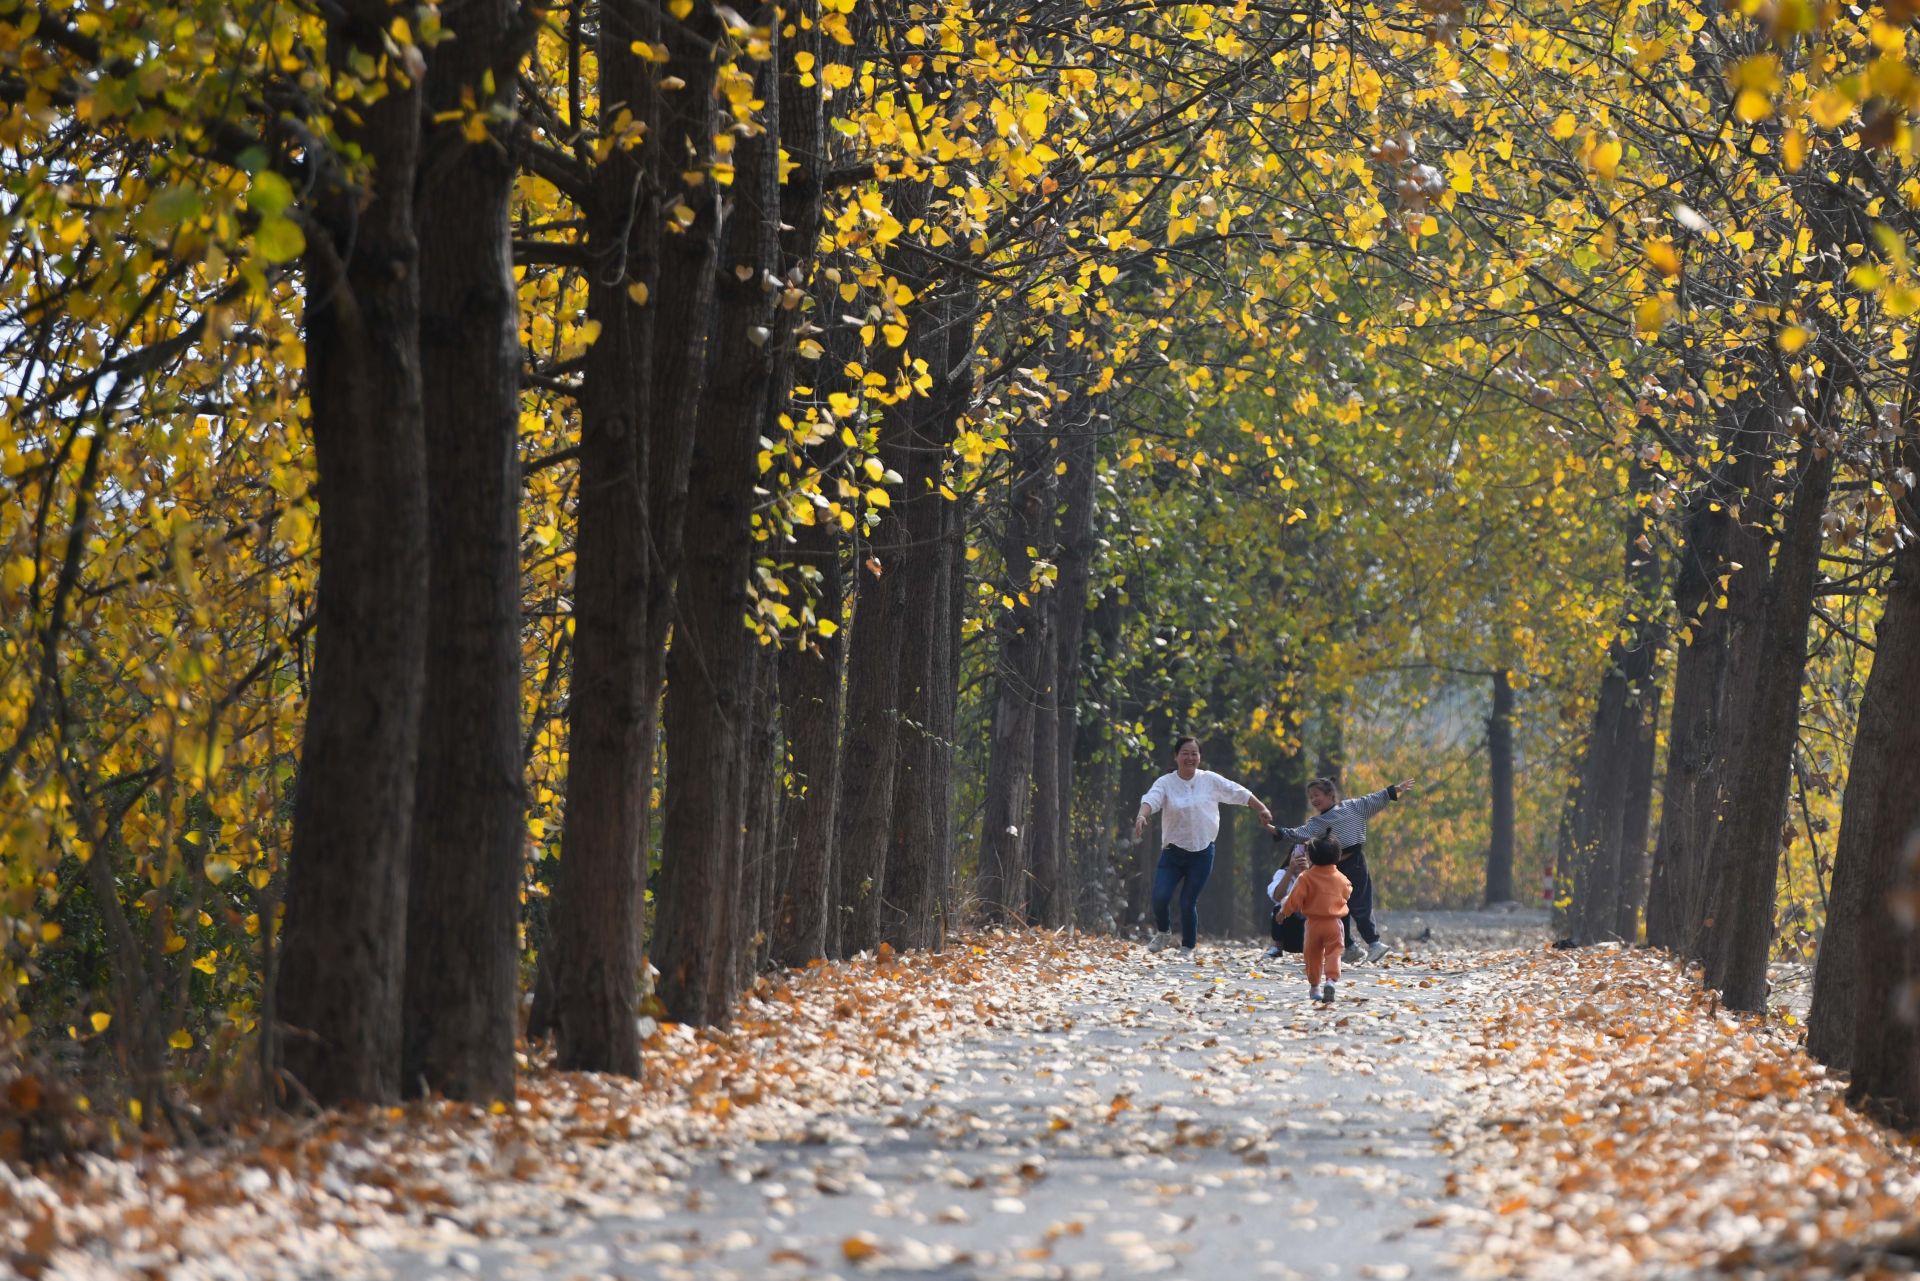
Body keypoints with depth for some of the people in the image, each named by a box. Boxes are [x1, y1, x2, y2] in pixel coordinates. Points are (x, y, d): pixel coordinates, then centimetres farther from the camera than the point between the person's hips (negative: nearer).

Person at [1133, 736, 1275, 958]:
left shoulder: (1210, 780, 2)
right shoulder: (1165, 783, -5)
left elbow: (1240, 793, 12)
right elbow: (1151, 799, -23)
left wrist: (1262, 809, 15)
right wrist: (1142, 816, -44)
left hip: (1202, 852, 0)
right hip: (1173, 851, 0)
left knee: (1188, 902, -2)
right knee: (1160, 896, -14)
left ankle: (1187, 949, 17)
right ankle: (1162, 932, 17)